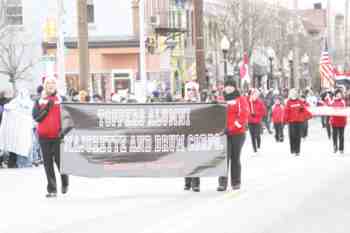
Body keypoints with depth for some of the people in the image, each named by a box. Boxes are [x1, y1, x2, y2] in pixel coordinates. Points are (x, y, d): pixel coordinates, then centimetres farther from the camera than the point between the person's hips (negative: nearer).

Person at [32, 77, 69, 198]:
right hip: (44, 136, 2)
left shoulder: (62, 99, 4)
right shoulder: (40, 101, 10)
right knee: (48, 164, 1)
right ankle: (52, 189, 5)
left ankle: (65, 183, 25)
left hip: (58, 136, -2)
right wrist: (46, 108, -11)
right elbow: (36, 116, 1)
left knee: (60, 161, -2)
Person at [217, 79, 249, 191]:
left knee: (235, 158, 4)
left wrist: (232, 127, -16)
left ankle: (236, 182, 13)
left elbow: (243, 116, -8)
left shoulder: (241, 100, 2)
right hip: (224, 134, 2)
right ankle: (222, 183, -11)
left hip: (237, 133, -2)